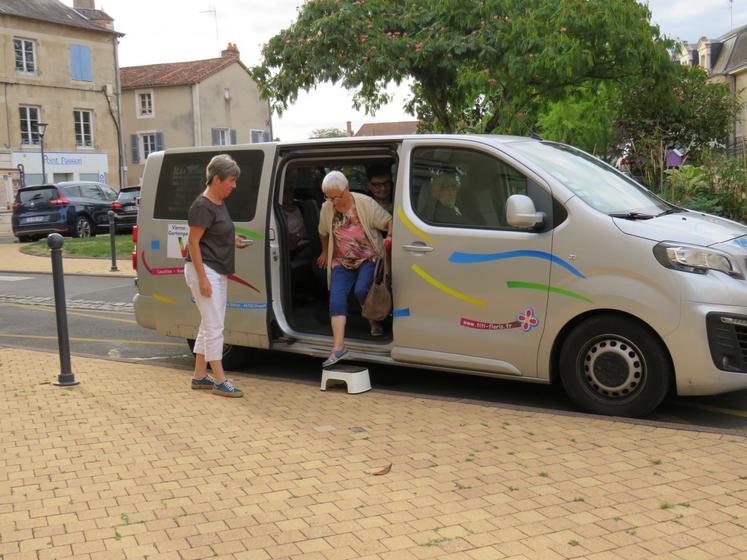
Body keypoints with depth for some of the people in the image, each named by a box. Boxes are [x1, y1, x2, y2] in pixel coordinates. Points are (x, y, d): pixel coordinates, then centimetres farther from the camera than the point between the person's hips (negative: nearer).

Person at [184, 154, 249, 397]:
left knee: (209, 325, 14)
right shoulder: (202, 206, -16)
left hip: (219, 272, 10)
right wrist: (202, 278, -21)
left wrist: (233, 239, 11)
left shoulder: (219, 203, 12)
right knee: (214, 326, -7)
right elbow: (193, 242, -18)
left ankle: (199, 376, 22)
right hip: (204, 269, -10)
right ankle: (219, 381, -1)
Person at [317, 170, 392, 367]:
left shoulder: (365, 203, -12)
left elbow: (388, 222, -9)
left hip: (369, 258, -4)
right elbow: (323, 232, 20)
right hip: (342, 262, 4)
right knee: (336, 298, -14)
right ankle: (338, 347, -19)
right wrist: (325, 252, 31)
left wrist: (390, 239, -27)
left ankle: (374, 321, 8)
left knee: (361, 290, -26)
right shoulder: (327, 208, 1)